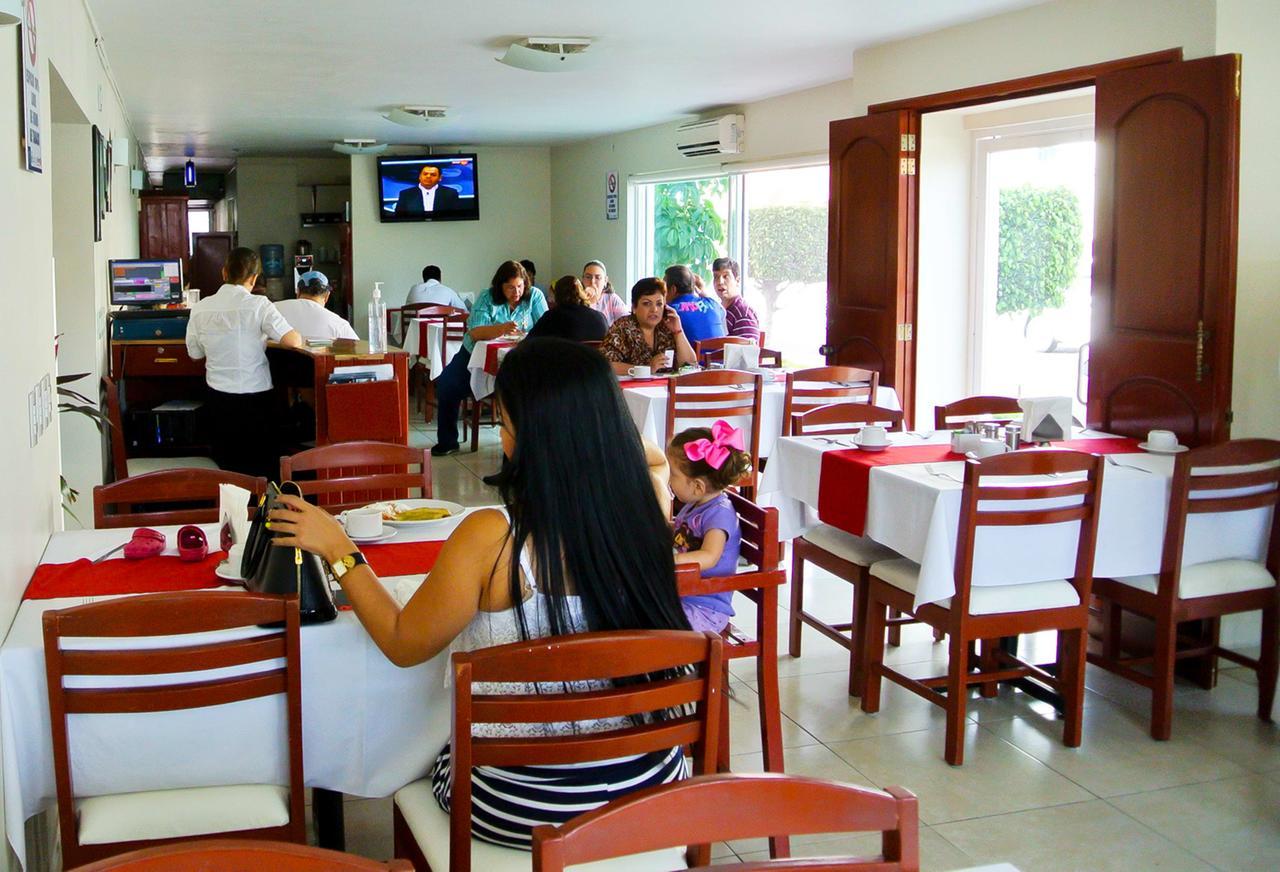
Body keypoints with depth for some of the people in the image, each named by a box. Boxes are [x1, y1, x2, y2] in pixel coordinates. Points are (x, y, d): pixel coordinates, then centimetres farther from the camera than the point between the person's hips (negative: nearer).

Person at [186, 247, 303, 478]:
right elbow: (292, 340, -23)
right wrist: (300, 338, 0)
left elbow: (195, 353, 10)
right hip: (256, 397, -4)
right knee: (263, 466, 10)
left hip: (218, 398, 4)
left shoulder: (200, 308, -1)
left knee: (225, 465, 20)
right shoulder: (258, 305, -14)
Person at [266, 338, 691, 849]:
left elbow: (403, 644, -9)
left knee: (435, 757, 29)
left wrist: (337, 549, 2)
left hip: (525, 807, -3)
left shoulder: (491, 538, -24)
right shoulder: (644, 520, -14)